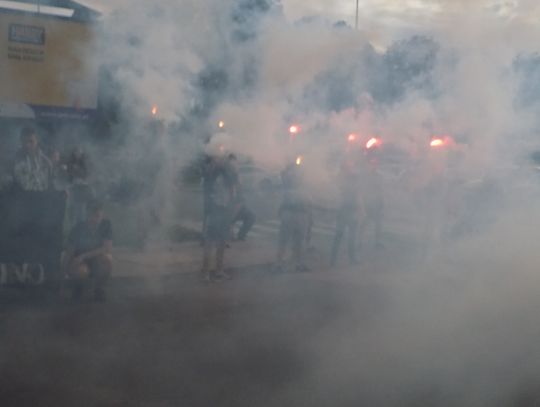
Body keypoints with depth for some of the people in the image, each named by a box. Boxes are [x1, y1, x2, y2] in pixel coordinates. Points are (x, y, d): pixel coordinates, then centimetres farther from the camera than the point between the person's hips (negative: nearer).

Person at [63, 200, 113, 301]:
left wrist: (83, 256, -31)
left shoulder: (106, 224, -15)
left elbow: (108, 247, -24)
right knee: (79, 271, -36)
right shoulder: (79, 227, -14)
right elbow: (70, 251, -10)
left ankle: (99, 287, -6)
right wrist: (66, 267, -29)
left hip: (97, 260, 1)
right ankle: (79, 283, 4)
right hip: (81, 262, -1)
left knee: (106, 259, -34)